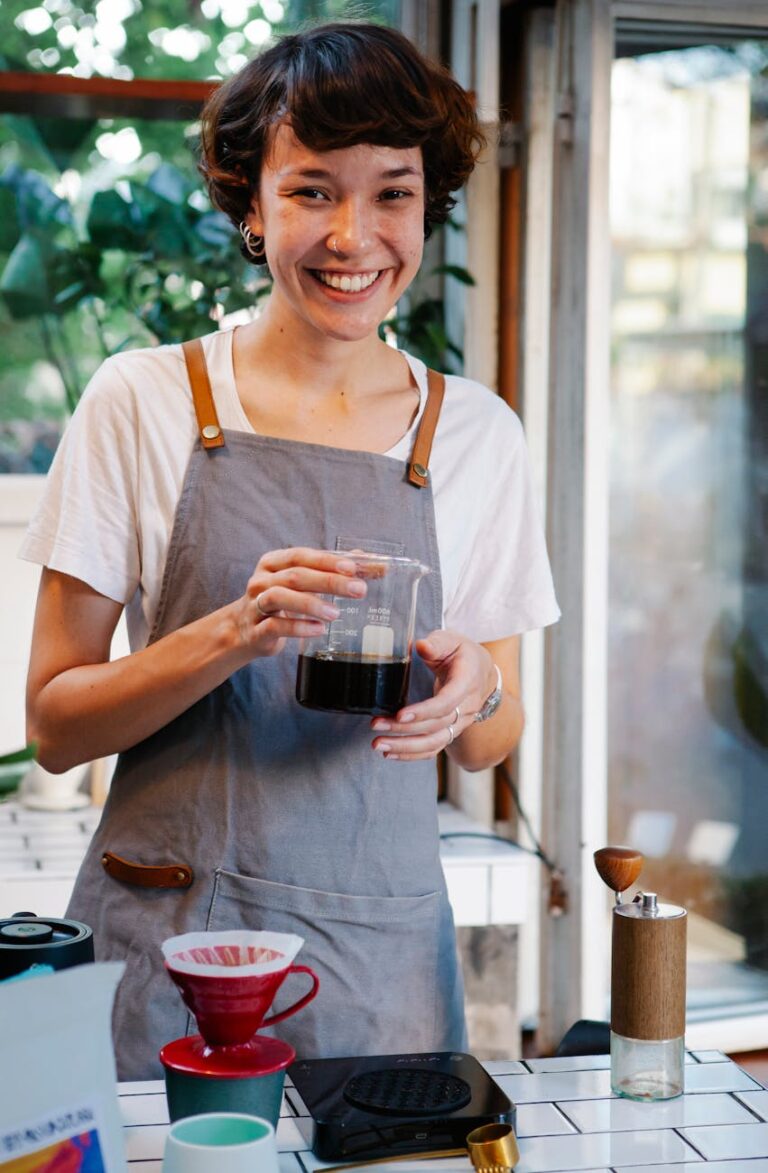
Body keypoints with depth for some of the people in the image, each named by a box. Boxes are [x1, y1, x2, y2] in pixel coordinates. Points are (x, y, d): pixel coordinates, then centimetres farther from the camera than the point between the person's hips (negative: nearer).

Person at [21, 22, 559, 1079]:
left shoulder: (476, 434, 4)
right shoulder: (144, 400, -3)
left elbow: (492, 744, 10)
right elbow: (54, 723, -3)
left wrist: (473, 690, -13)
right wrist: (234, 635, -19)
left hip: (380, 951, 2)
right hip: (162, 941, -1)